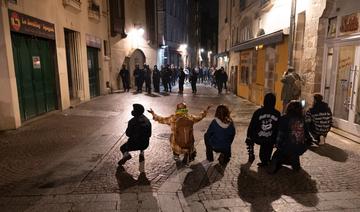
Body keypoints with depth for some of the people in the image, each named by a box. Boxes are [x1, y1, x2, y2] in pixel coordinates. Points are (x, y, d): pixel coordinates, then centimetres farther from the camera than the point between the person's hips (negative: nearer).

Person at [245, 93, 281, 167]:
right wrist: (276, 140, 14)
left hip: (257, 139, -2)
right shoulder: (277, 114, -10)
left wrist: (248, 138, 2)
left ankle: (251, 155, 35)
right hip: (270, 141, 2)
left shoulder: (258, 112, -15)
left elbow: (251, 126, -10)